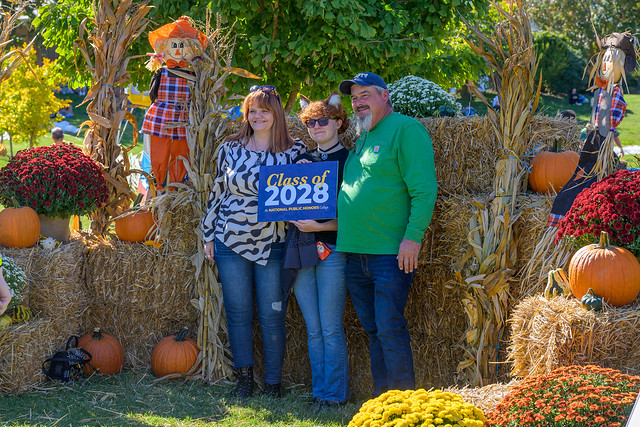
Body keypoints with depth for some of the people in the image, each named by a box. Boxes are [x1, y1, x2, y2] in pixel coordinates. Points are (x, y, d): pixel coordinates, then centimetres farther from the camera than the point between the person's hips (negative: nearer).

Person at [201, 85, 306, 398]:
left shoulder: (295, 151, 2)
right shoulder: (231, 149, 6)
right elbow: (218, 191, 12)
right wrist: (209, 235, 12)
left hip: (273, 245, -2)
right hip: (231, 243, 2)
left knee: (272, 317, 2)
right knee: (238, 313, 7)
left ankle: (273, 382, 13)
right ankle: (244, 378, 18)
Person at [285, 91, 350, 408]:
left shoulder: (349, 161, -1)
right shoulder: (302, 160, 16)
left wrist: (319, 226, -18)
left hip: (332, 248, -5)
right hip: (299, 249, 5)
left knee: (331, 329, -6)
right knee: (313, 330, 8)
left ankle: (335, 394, 0)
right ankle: (319, 391, 14)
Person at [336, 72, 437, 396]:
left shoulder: (406, 129, -6)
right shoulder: (362, 138, 20)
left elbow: (424, 188, -13)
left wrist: (413, 236, -20)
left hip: (391, 252, -8)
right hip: (355, 254, 8)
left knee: (390, 330, -8)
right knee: (373, 331, 12)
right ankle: (380, 398, 19)